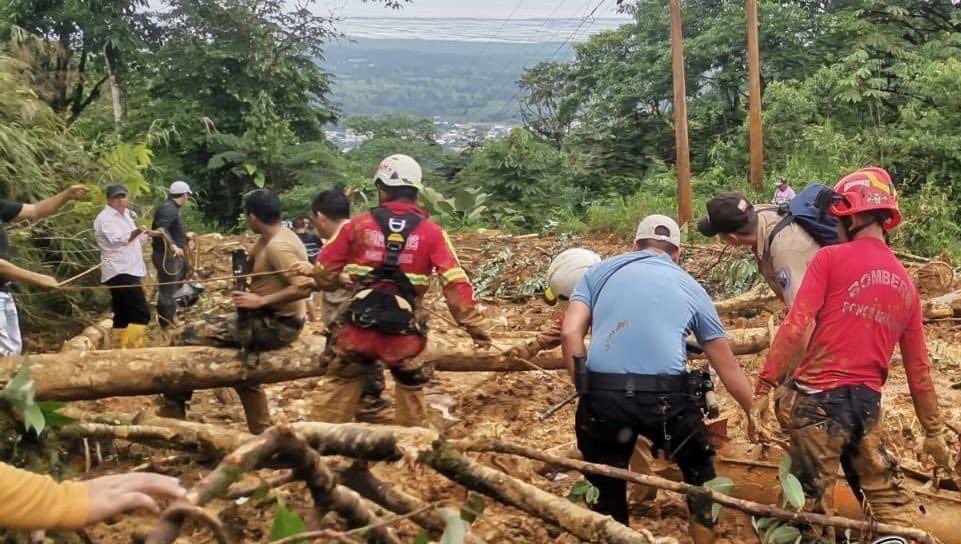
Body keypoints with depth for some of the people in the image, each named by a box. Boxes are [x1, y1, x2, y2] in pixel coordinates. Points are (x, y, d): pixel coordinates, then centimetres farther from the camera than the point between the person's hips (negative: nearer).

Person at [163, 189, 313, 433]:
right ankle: (261, 432, 29)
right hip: (272, 319, 10)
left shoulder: (278, 246, -22)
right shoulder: (275, 237, 9)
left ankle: (171, 417, 5)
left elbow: (304, 287, -32)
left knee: (190, 336, -8)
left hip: (276, 324, -10)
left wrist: (260, 300, -26)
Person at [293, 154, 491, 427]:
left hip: (359, 325, 0)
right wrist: (475, 326, -3)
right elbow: (456, 284, -7)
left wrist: (311, 272, 28)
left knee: (339, 387, 16)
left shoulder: (358, 225, 0)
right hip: (404, 330, 0)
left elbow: (325, 272, 6)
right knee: (411, 391, 19)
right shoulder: (431, 232, -1)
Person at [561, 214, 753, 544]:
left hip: (602, 396, 0)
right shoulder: (691, 287, 20)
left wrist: (587, 392, 11)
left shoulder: (600, 272, 19)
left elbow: (570, 333, 3)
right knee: (699, 473, 28)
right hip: (666, 397, 0)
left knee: (607, 490, 19)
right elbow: (728, 369, 23)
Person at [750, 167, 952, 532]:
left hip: (820, 397, -5)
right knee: (889, 499, 18)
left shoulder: (830, 259, -5)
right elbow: (918, 367, 17)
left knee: (816, 507, 3)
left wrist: (762, 389, -13)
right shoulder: (906, 284, 13)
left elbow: (795, 327, -15)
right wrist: (934, 431, 24)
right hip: (868, 403, 6)